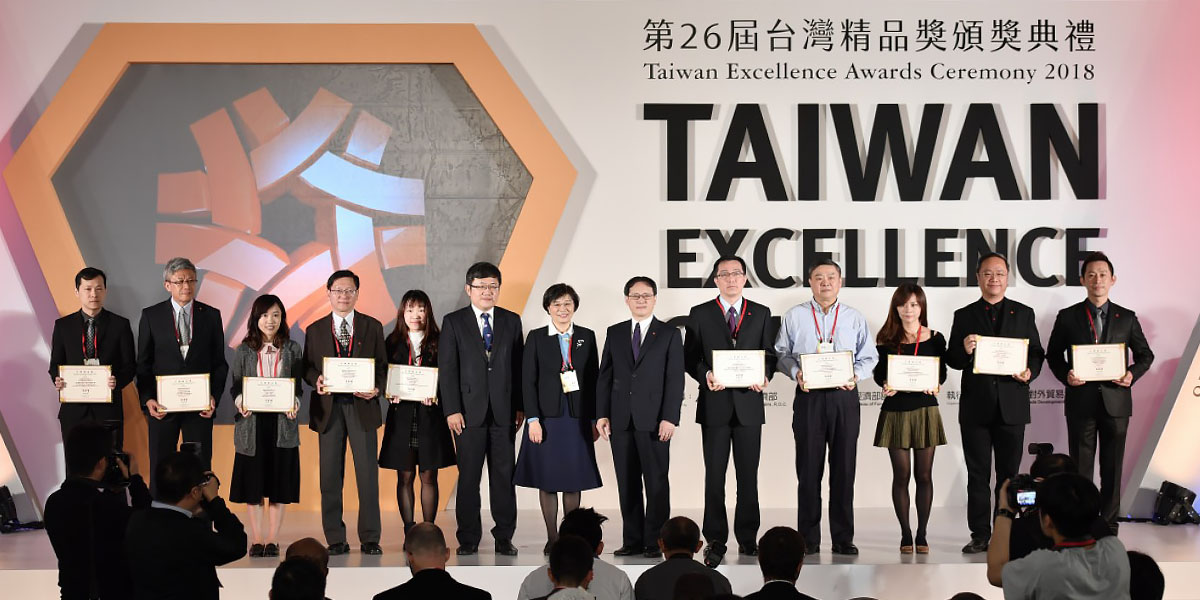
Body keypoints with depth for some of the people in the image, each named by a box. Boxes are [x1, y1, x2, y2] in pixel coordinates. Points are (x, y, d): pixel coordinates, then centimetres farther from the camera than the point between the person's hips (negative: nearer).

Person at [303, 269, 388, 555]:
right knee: (330, 476, 2)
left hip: (362, 406, -1)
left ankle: (370, 538, 4)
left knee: (368, 473, -3)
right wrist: (316, 380, -12)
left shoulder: (372, 326, 10)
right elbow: (307, 367, 10)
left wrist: (376, 388, -11)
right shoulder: (315, 330, 12)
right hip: (328, 407, 1)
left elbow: (382, 365, 8)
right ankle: (335, 539, 8)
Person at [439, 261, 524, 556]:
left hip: (504, 412, 2)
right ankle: (468, 539, 8)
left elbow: (519, 366, 9)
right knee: (468, 478, 1)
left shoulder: (511, 321, 10)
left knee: (504, 476, 3)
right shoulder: (453, 322, 4)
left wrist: (520, 406, 2)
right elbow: (447, 369, 0)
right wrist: (452, 410, -7)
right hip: (469, 412, -2)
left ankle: (504, 537, 10)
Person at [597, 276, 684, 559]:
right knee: (627, 483, 6)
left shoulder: (670, 334, 4)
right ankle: (632, 540, 12)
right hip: (620, 419, 3)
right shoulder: (615, 333, 13)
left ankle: (654, 542, 3)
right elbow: (605, 377, 12)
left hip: (654, 420, -3)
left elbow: (675, 379, -2)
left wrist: (669, 418, -11)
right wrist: (602, 414, 3)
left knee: (656, 482, -1)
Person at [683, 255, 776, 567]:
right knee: (715, 476, 1)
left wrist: (764, 377, -11)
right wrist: (706, 375, -15)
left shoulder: (761, 314, 10)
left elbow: (769, 354, 9)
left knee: (748, 475, 6)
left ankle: (747, 538, 14)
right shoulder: (700, 314, 6)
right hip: (714, 404, -1)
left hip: (749, 403, 1)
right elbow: (689, 356, 4)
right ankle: (715, 541, 5)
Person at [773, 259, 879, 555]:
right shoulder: (794, 316, 8)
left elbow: (869, 357, 11)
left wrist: (856, 375, -8)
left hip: (844, 397, 1)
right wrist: (795, 372, -10)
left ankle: (843, 538, 7)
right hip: (809, 397, -1)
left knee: (844, 468, 1)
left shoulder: (854, 318, 11)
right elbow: (781, 352, 9)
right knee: (809, 468, 0)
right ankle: (808, 538, 6)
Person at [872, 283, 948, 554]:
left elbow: (942, 372, 4)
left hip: (925, 410, 0)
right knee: (901, 474, 2)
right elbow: (879, 372, 4)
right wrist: (885, 386, -17)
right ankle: (905, 535, 9)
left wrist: (935, 385, -17)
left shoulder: (934, 338, 3)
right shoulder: (886, 339, 3)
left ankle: (922, 535, 10)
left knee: (924, 474, 3)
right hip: (896, 411, 0)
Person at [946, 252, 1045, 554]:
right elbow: (952, 361, 5)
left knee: (1009, 473, 4)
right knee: (977, 474, 4)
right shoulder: (964, 316, 8)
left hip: (1011, 405, 0)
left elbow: (1036, 353, 9)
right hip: (976, 406, 0)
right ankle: (980, 535, 8)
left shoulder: (1023, 314, 9)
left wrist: (1030, 372, -12)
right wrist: (964, 351, -17)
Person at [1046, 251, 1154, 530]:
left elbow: (1145, 355, 13)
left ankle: (1109, 524, 12)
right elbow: (1053, 355, 10)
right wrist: (1065, 375, -9)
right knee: (1080, 467, 1)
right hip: (1081, 400, -1)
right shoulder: (1067, 317, 5)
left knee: (1113, 467, 5)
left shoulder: (1127, 318, 7)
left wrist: (1132, 374, -7)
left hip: (1115, 400, 1)